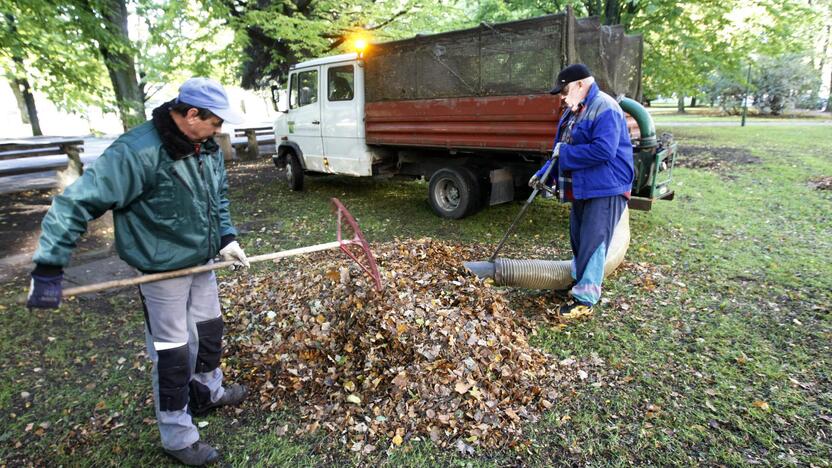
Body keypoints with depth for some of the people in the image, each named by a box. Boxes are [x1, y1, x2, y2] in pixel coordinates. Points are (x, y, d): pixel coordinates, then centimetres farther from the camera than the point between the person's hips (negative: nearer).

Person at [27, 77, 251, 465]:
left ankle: (208, 390, 49)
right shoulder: (137, 152, -26)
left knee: (210, 330, 23)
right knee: (172, 352, 6)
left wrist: (226, 238, 1)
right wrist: (49, 268, -25)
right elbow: (76, 204, -25)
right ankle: (177, 436, 25)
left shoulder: (207, 148, -1)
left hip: (202, 263, 8)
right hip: (162, 272, -7)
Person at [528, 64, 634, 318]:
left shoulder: (605, 109, -18)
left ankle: (584, 299, 2)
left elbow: (604, 150, -30)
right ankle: (580, 280, 37)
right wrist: (544, 173, 12)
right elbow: (562, 150, 20)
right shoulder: (574, 110, 13)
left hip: (605, 190, -10)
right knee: (578, 238, 19)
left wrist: (566, 153, -20)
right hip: (581, 189, 10)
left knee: (593, 243, -5)